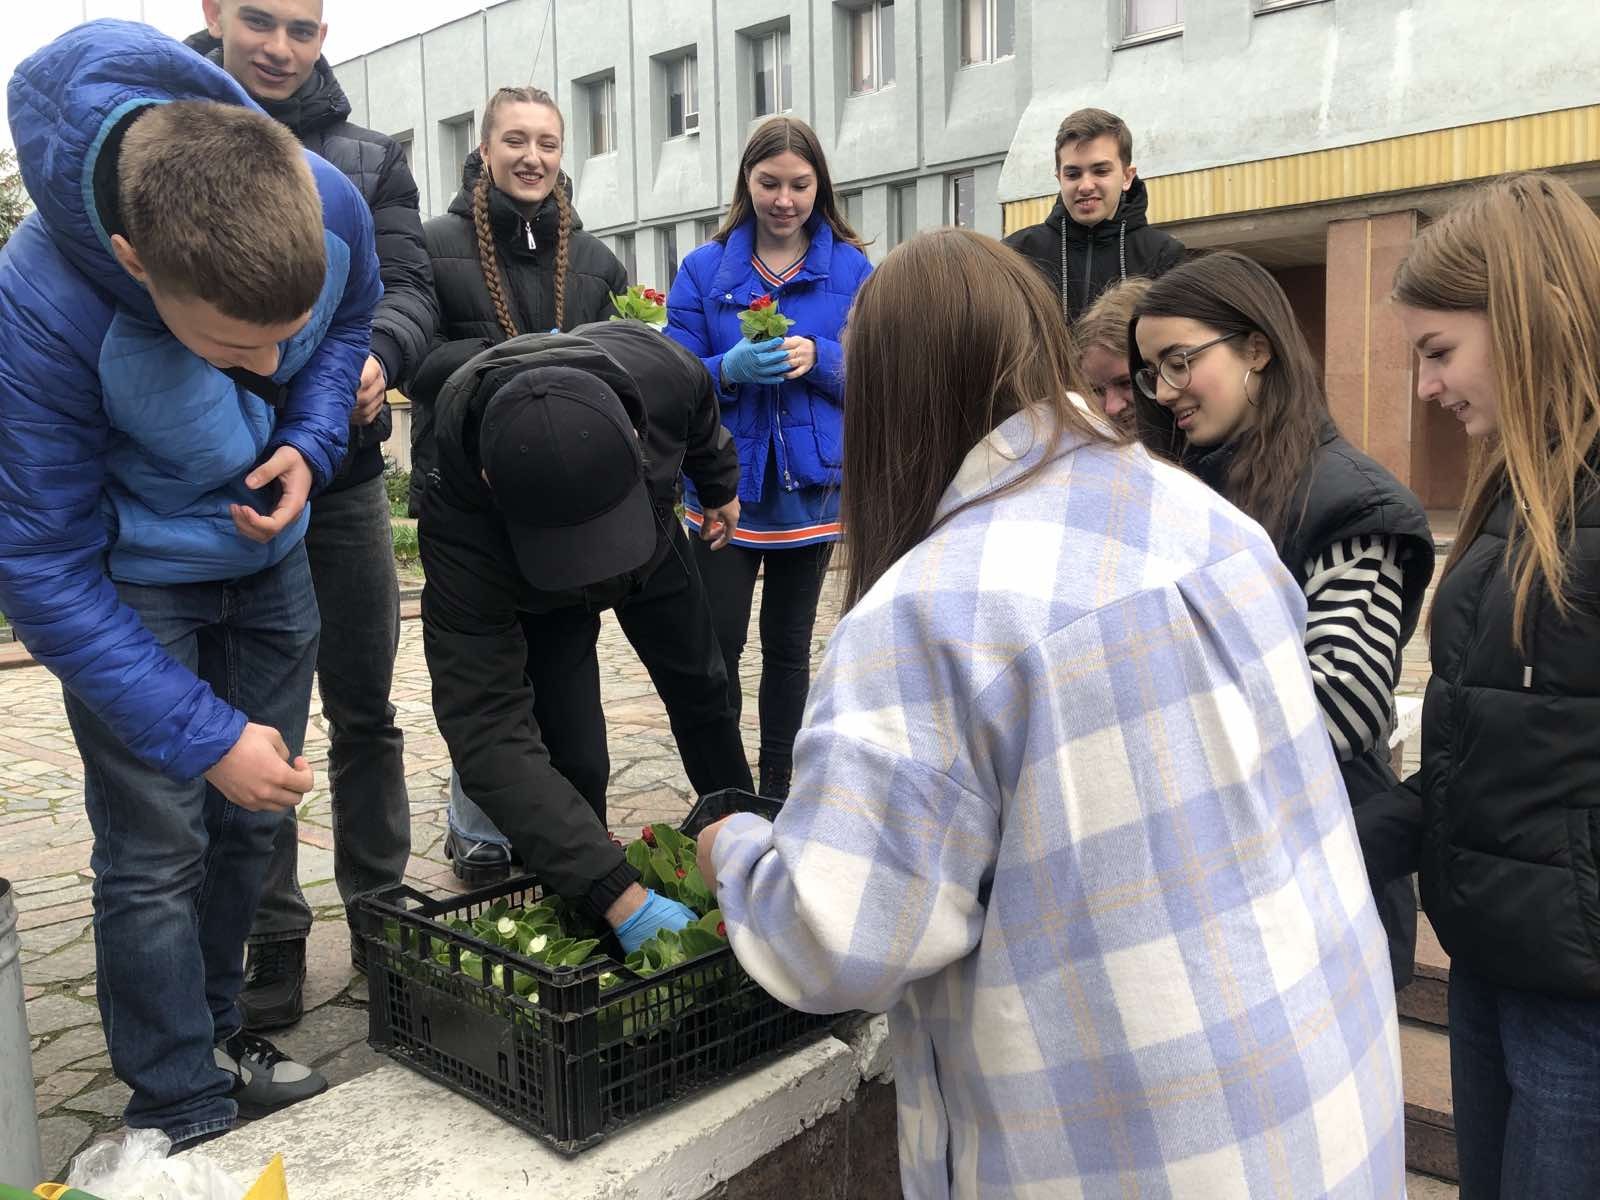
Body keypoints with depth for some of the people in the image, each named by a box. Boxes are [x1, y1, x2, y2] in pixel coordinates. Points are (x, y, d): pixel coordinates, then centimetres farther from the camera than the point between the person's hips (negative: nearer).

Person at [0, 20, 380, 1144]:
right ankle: (183, 1117, 14)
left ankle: (215, 1035, 35)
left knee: (253, 823, 13)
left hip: (268, 554, 5)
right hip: (126, 581, -4)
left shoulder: (331, 205, -23)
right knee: (157, 852, -6)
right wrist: (204, 735, -26)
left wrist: (311, 440, -16)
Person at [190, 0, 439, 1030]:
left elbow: (409, 283, -1)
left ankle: (381, 911, 25)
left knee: (366, 711, 10)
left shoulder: (370, 159, 10)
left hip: (345, 477, 2)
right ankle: (273, 941, 19)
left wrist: (379, 355, -24)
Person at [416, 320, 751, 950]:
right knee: (573, 762, -13)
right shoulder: (458, 520, -47)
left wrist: (721, 485, 9)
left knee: (701, 693, 18)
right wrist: (623, 897, -53)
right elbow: (491, 734, -47)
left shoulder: (665, 374, -42)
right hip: (527, 589, -3)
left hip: (655, 539, 3)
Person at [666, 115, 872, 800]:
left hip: (811, 487, 1)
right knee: (718, 646, -5)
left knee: (788, 645, 12)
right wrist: (731, 370, -23)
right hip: (725, 485, -1)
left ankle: (777, 791, 26)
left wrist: (819, 359, -21)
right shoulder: (704, 269, 2)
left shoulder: (851, 269, 2)